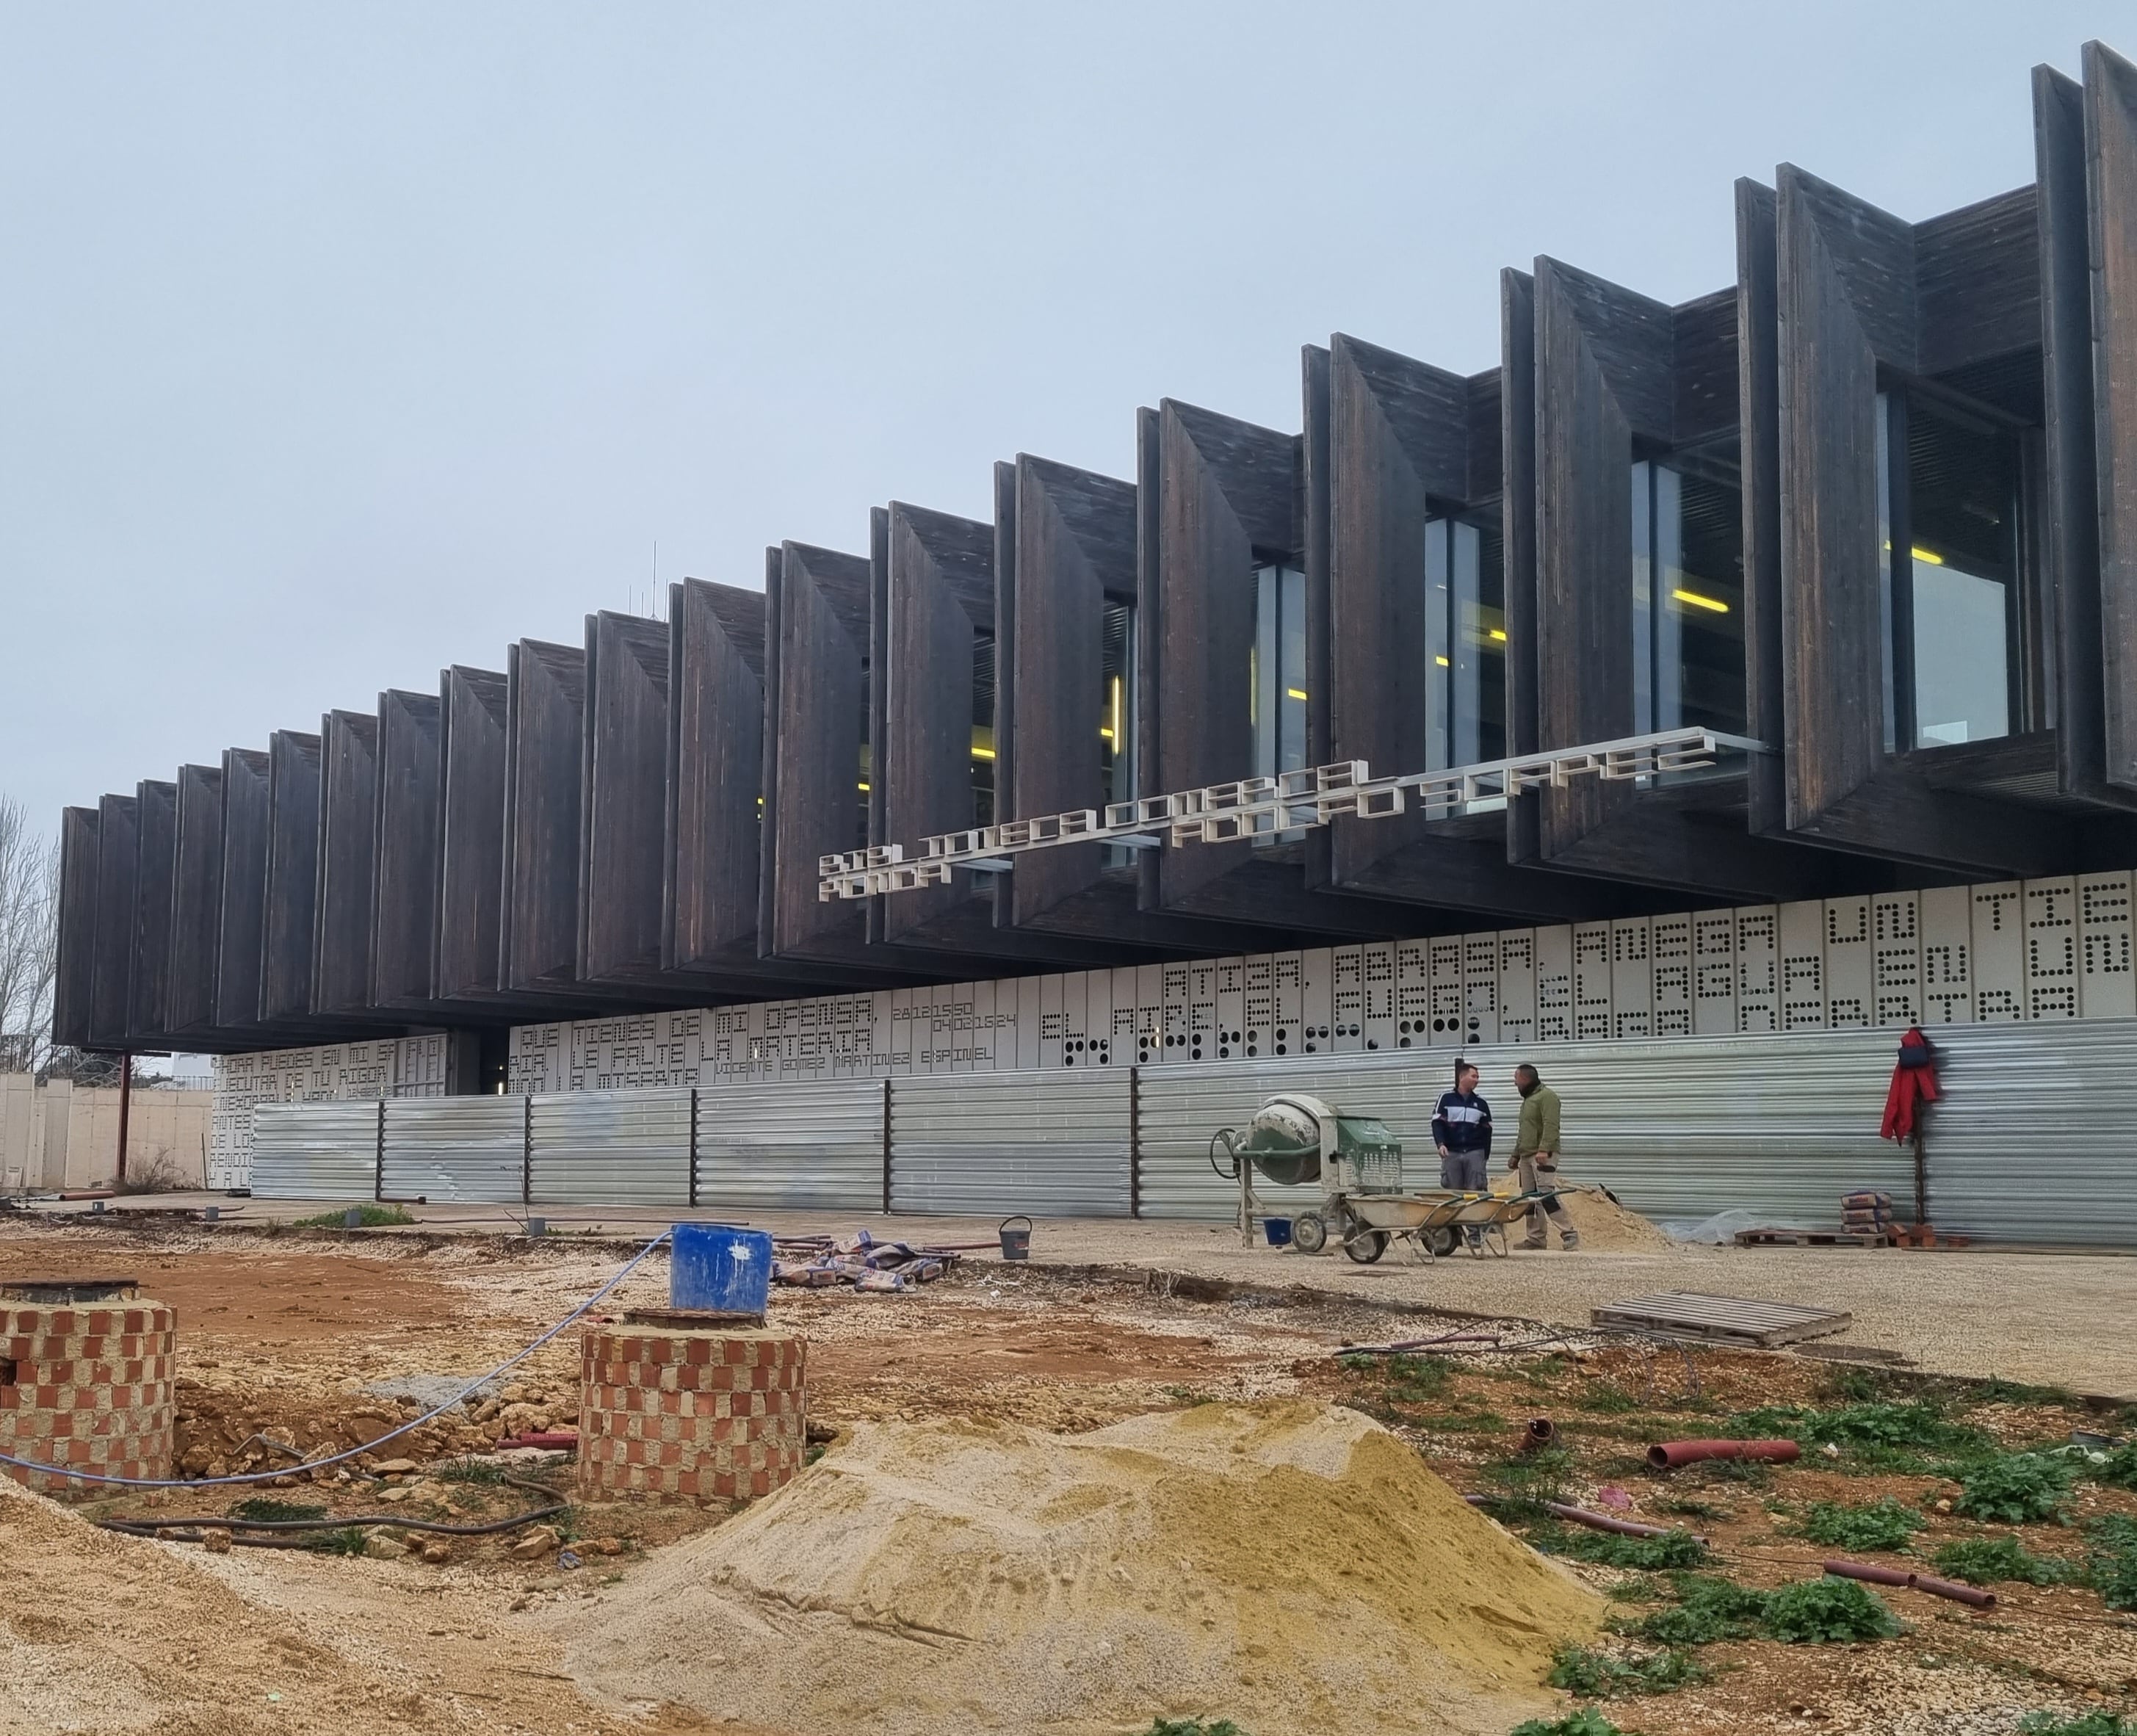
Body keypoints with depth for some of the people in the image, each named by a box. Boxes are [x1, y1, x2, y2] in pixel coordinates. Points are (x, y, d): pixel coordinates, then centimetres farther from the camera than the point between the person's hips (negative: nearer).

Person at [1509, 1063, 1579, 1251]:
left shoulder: (1547, 1096, -6)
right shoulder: (1527, 1100, 25)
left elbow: (1551, 1126, -18)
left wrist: (1544, 1149, -28)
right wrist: (1516, 1155, 28)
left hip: (1543, 1156, -9)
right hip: (1526, 1156, 9)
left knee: (1547, 1196, -16)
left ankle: (1570, 1234, -13)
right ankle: (1537, 1238, 7)